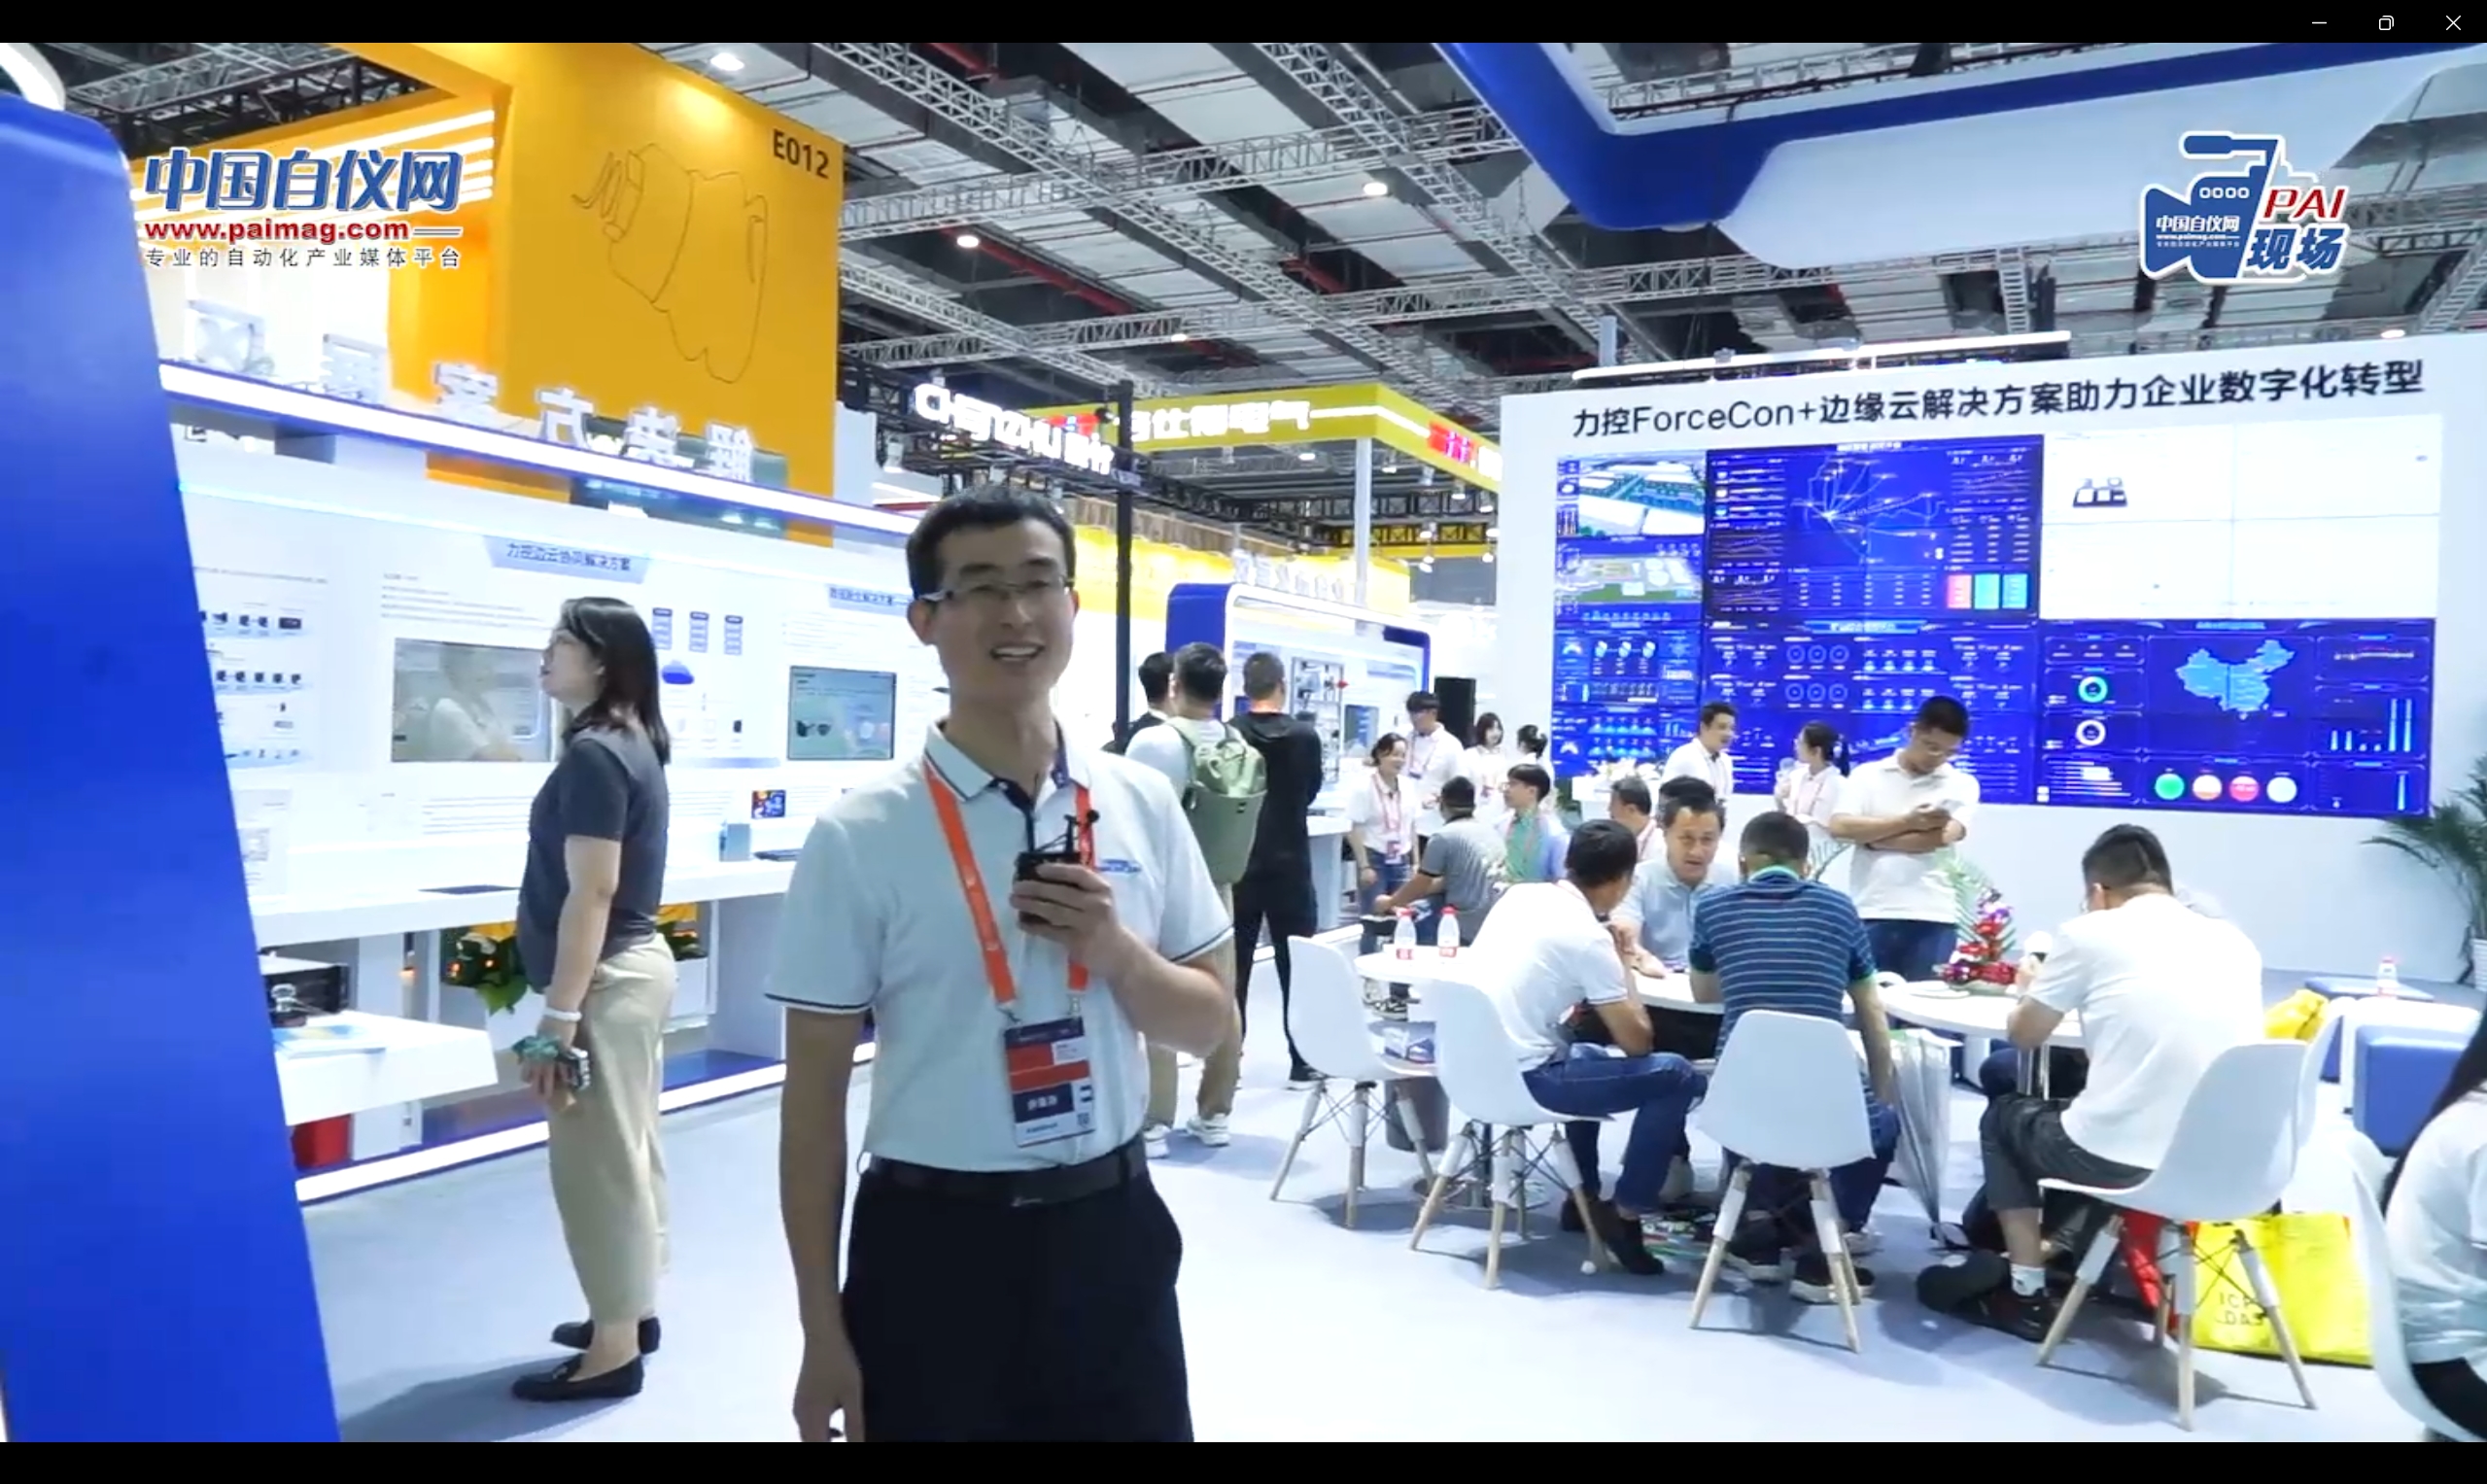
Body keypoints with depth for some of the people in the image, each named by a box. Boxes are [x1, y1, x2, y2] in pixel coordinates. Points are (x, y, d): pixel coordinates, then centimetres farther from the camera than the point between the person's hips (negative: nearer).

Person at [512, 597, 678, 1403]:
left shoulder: (593, 755, -18)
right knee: (629, 1151, 18)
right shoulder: (631, 745, 11)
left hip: (607, 980, -10)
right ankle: (632, 1312, 30)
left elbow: (590, 893, -22)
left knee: (596, 1160, -1)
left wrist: (559, 1016, -21)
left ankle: (613, 1348, 10)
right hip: (637, 965, 10)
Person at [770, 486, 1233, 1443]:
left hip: (1108, 1232, 3)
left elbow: (1211, 1026, 6)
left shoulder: (1142, 805, -1)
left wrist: (1115, 951, -15)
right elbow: (814, 1094, -6)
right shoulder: (861, 836, -11)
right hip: (933, 1247, -3)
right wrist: (824, 1333, -4)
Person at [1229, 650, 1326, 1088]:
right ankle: (1303, 1062, 10)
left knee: (1233, 966, 8)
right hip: (1290, 865, 0)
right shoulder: (1306, 736, -6)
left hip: (1237, 865, 1)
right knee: (1297, 964, 7)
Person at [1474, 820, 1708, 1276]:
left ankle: (1584, 1195, 36)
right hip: (1522, 1078, -8)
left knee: (1585, 1055, 35)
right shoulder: (1587, 935, -15)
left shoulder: (1519, 894, 6)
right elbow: (1636, 1042, -9)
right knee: (1678, 1077, -1)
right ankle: (1625, 1213, 7)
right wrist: (1625, 965, 4)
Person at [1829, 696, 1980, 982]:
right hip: (1871, 915, 0)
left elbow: (1943, 836, -7)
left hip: (1933, 918, 0)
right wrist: (1907, 822, -9)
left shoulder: (1962, 785, 8)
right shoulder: (1867, 776, 8)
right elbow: (1840, 827, -5)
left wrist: (1872, 836, -3)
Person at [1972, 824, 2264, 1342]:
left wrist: (2032, 986, 29)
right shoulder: (2237, 943, 10)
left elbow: (2024, 1034, 7)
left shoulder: (2090, 932, -3)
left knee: (2004, 1116, 25)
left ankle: (2027, 1295, 22)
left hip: (2120, 1160, -6)